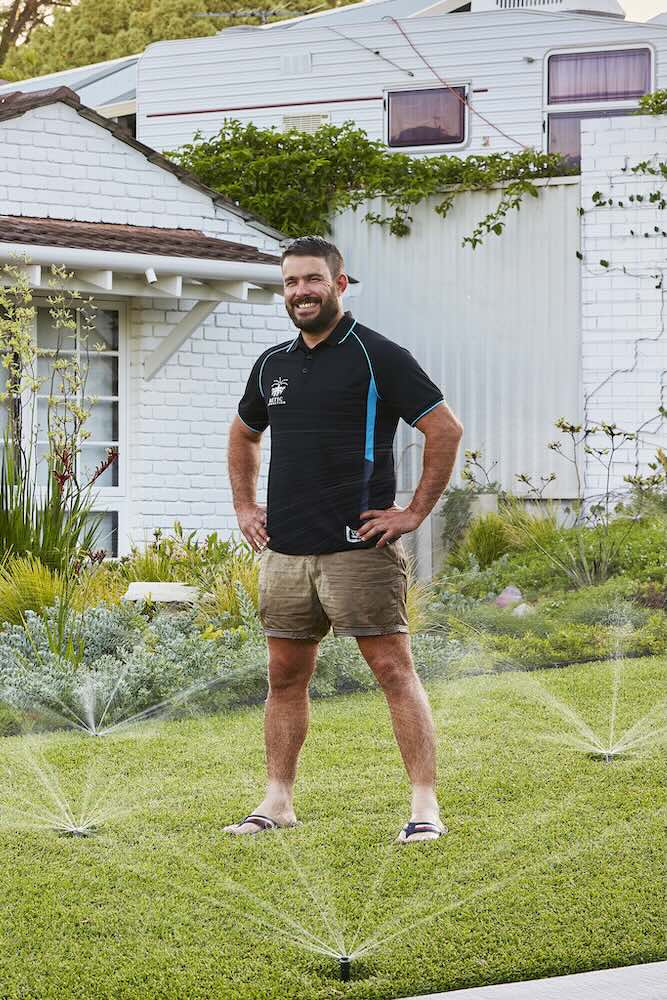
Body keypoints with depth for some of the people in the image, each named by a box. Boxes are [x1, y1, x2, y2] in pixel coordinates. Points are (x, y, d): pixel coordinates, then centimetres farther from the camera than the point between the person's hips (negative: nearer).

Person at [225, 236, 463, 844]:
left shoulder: (378, 356, -5)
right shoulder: (273, 365, 14)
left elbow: (445, 429, -8)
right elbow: (243, 436, 31)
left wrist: (416, 513, -9)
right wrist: (244, 507, 19)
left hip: (359, 548, -6)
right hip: (285, 552, 6)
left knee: (394, 669, -7)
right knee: (286, 675, 10)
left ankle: (426, 806, -7)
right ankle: (278, 803, 19)